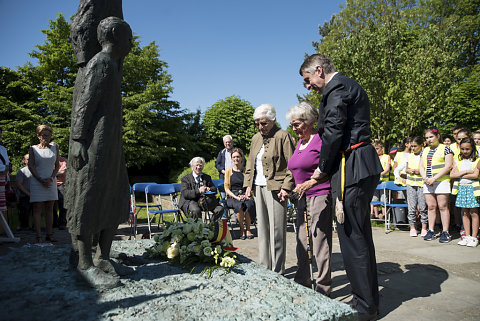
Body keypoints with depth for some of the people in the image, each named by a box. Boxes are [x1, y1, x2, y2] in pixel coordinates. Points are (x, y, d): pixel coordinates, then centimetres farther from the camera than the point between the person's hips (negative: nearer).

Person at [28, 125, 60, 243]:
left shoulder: (54, 147, 8)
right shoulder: (33, 149, 3)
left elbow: (57, 165, 7)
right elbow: (31, 166, -2)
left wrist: (51, 178, -8)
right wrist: (41, 180, -12)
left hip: (51, 182, 2)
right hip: (37, 183, -2)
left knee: (50, 209, 4)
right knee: (37, 209, -3)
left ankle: (49, 234, 8)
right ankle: (39, 236, -1)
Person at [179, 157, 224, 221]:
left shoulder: (207, 177, 22)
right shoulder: (186, 178, 7)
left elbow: (214, 189, 15)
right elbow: (185, 193, -8)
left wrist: (209, 189, -10)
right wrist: (198, 191, -24)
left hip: (205, 200, 4)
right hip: (190, 201, -4)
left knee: (219, 209, -20)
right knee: (196, 210, -37)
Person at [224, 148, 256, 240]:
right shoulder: (228, 171, 10)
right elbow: (226, 188, 4)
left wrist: (246, 195, -9)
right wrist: (236, 197, -12)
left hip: (245, 195, 1)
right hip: (232, 196, -1)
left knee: (249, 204, -33)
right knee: (239, 206, -34)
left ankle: (248, 229, -14)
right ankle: (242, 229, -14)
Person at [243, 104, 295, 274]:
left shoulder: (283, 136, -5)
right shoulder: (255, 138, 17)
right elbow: (250, 164, 22)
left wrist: (286, 187, -16)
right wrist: (248, 185, 13)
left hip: (275, 189, -7)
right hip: (258, 189, 7)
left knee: (276, 230, -3)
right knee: (262, 228, 11)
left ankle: (277, 272, 8)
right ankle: (264, 267, 22)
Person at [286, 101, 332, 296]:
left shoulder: (321, 140, -10)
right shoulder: (300, 143, 17)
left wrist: (311, 183, -25)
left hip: (321, 196, -9)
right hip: (303, 198, 9)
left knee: (320, 242, -4)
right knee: (302, 242, 12)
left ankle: (323, 288, 9)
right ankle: (302, 282, 25)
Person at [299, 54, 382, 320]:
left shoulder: (337, 87, -8)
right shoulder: (351, 86, 24)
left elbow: (333, 131, -15)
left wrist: (323, 168, -3)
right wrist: (328, 168, 15)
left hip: (351, 168, -11)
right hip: (366, 167, 11)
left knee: (352, 238, -3)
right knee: (362, 235, 15)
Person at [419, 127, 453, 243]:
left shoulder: (445, 149, 0)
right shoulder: (425, 151, 16)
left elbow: (448, 166, -9)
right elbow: (421, 166, 15)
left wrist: (434, 178, -15)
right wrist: (425, 178, -4)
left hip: (442, 181, -5)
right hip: (427, 182, 5)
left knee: (443, 206, -4)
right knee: (431, 207, 6)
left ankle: (445, 232, 2)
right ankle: (431, 231, 11)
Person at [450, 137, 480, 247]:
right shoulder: (457, 160, 9)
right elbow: (452, 175, -1)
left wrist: (459, 175, -6)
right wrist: (466, 172, -9)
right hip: (461, 188, 3)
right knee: (464, 213, 6)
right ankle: (467, 236, 13)